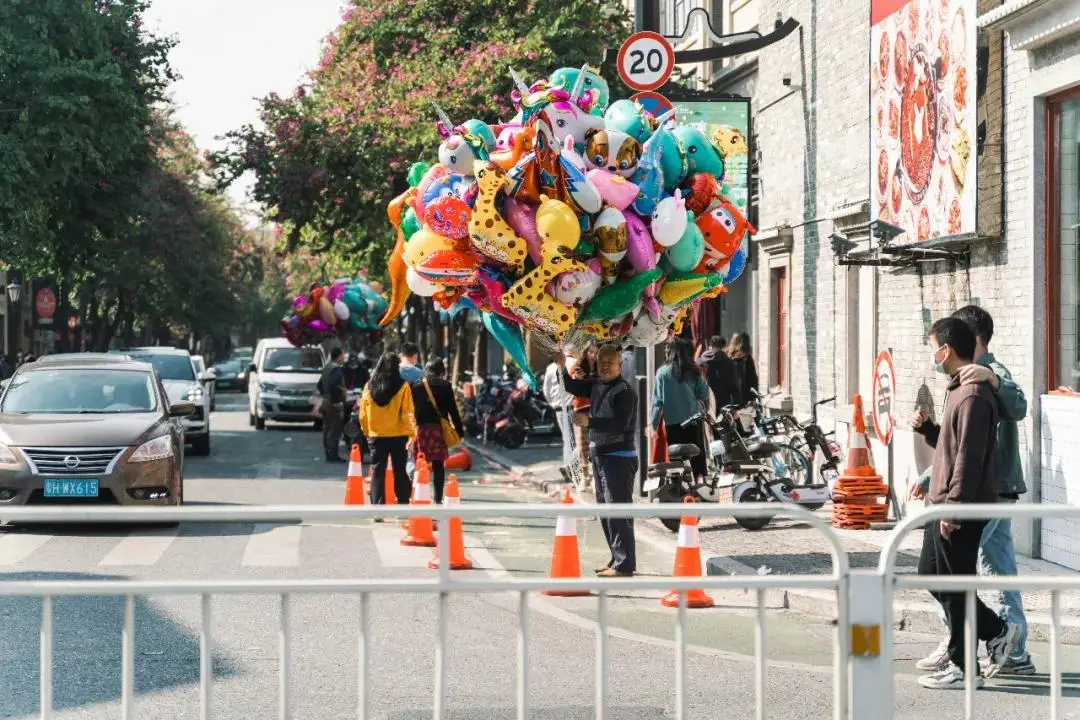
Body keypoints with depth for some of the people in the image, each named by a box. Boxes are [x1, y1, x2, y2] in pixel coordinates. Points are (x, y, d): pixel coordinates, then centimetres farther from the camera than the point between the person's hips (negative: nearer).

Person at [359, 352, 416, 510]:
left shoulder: (370, 386, -1)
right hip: (398, 435, -2)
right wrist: (412, 434, -8)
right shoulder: (402, 387, -9)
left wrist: (366, 431, 15)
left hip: (376, 435, 2)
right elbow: (407, 413, -12)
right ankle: (402, 507, 9)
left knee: (378, 472, 6)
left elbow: (363, 414, 4)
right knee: (400, 472, 8)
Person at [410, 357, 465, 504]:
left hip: (421, 428, 0)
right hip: (439, 429, 0)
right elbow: (453, 411, 1)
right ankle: (438, 499, 3)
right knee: (438, 465, 4)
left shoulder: (417, 387, 5)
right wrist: (460, 430, 6)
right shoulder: (445, 387, 2)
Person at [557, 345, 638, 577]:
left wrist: (589, 422, -30)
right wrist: (563, 367, 4)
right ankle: (617, 559, 25)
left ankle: (624, 565, -11)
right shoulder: (596, 385, 12)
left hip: (620, 457, -9)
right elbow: (572, 387, 22)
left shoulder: (624, 391, -14)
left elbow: (622, 423, -24)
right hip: (600, 456, 9)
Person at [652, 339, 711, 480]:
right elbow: (705, 395, 3)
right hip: (694, 421, 3)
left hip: (673, 422, -3)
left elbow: (658, 401, -8)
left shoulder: (662, 373, -8)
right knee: (698, 457, 11)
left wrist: (654, 424, -2)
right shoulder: (693, 371, 0)